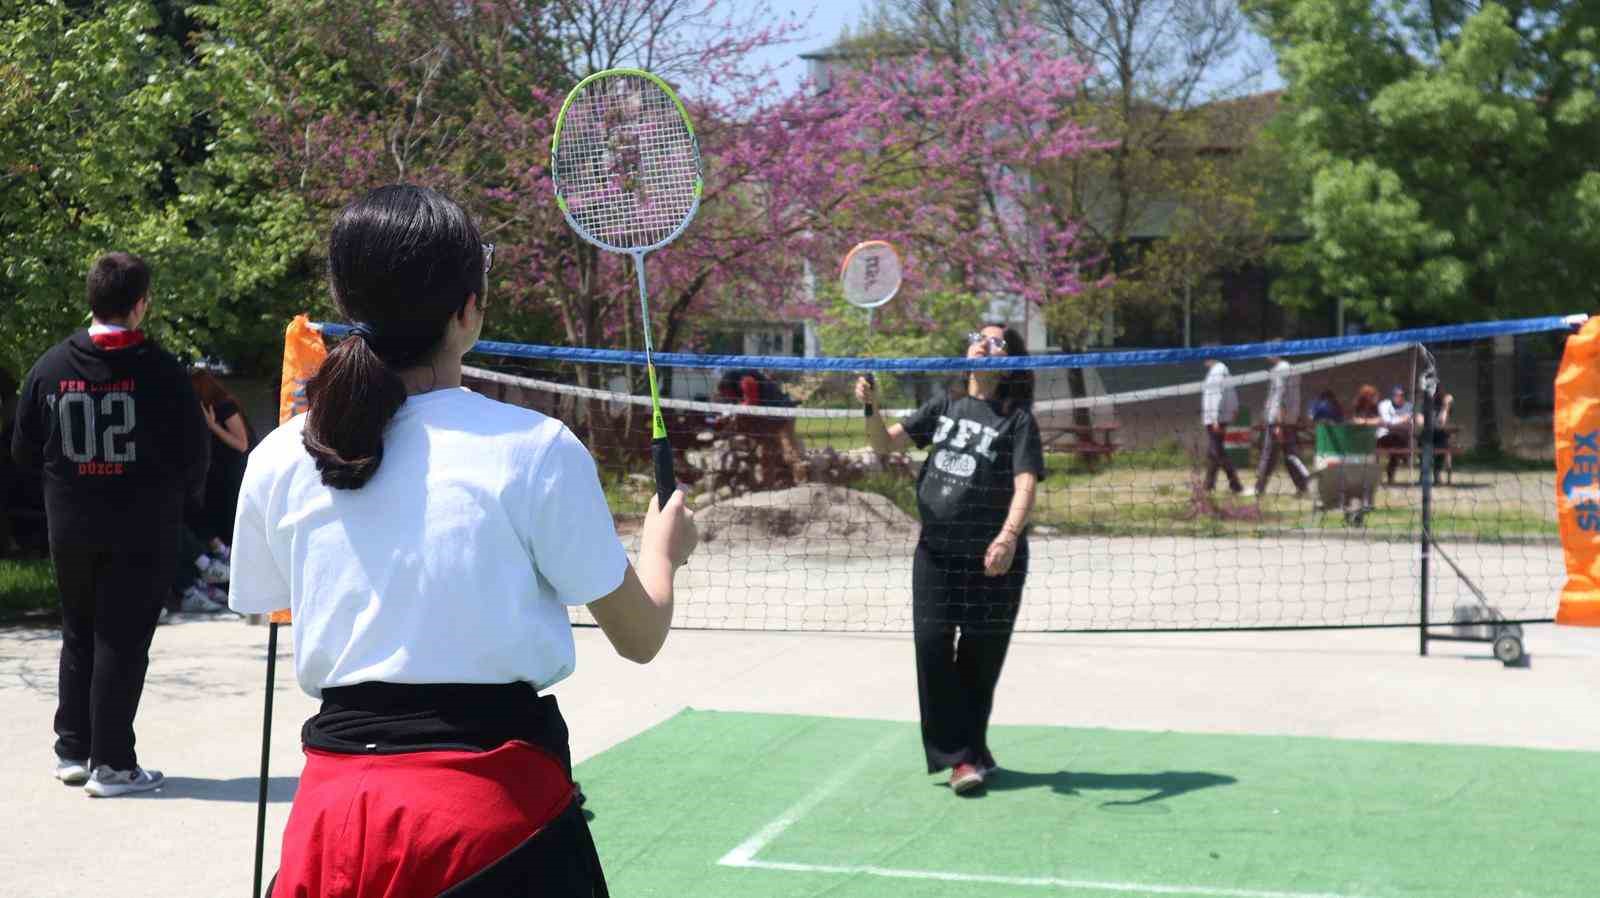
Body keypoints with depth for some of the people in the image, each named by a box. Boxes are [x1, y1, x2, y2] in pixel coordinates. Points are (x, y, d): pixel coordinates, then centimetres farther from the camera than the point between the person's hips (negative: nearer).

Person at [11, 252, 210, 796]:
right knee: (123, 641, 2)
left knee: (78, 637, 18)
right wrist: (178, 492, 12)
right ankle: (111, 763, 4)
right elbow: (195, 454, -8)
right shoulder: (160, 370, -13)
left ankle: (72, 750, 23)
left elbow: (24, 451, 5)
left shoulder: (50, 367, -2)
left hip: (70, 528, 4)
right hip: (143, 531, -4)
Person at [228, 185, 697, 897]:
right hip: (492, 798, -3)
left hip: (332, 796, 3)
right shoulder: (534, 448, -11)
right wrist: (663, 544, 20)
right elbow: (639, 636, -2)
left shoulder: (277, 460, -1)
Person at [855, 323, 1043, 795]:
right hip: (935, 551, 4)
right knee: (932, 647, -5)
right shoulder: (943, 407, 11)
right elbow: (886, 444, 9)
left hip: (992, 560, -3)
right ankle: (960, 755, 2)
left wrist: (1009, 536, -31)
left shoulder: (1017, 419, -3)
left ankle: (970, 751, 22)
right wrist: (871, 407, -12)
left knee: (978, 659, 4)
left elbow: (1025, 483, -15)